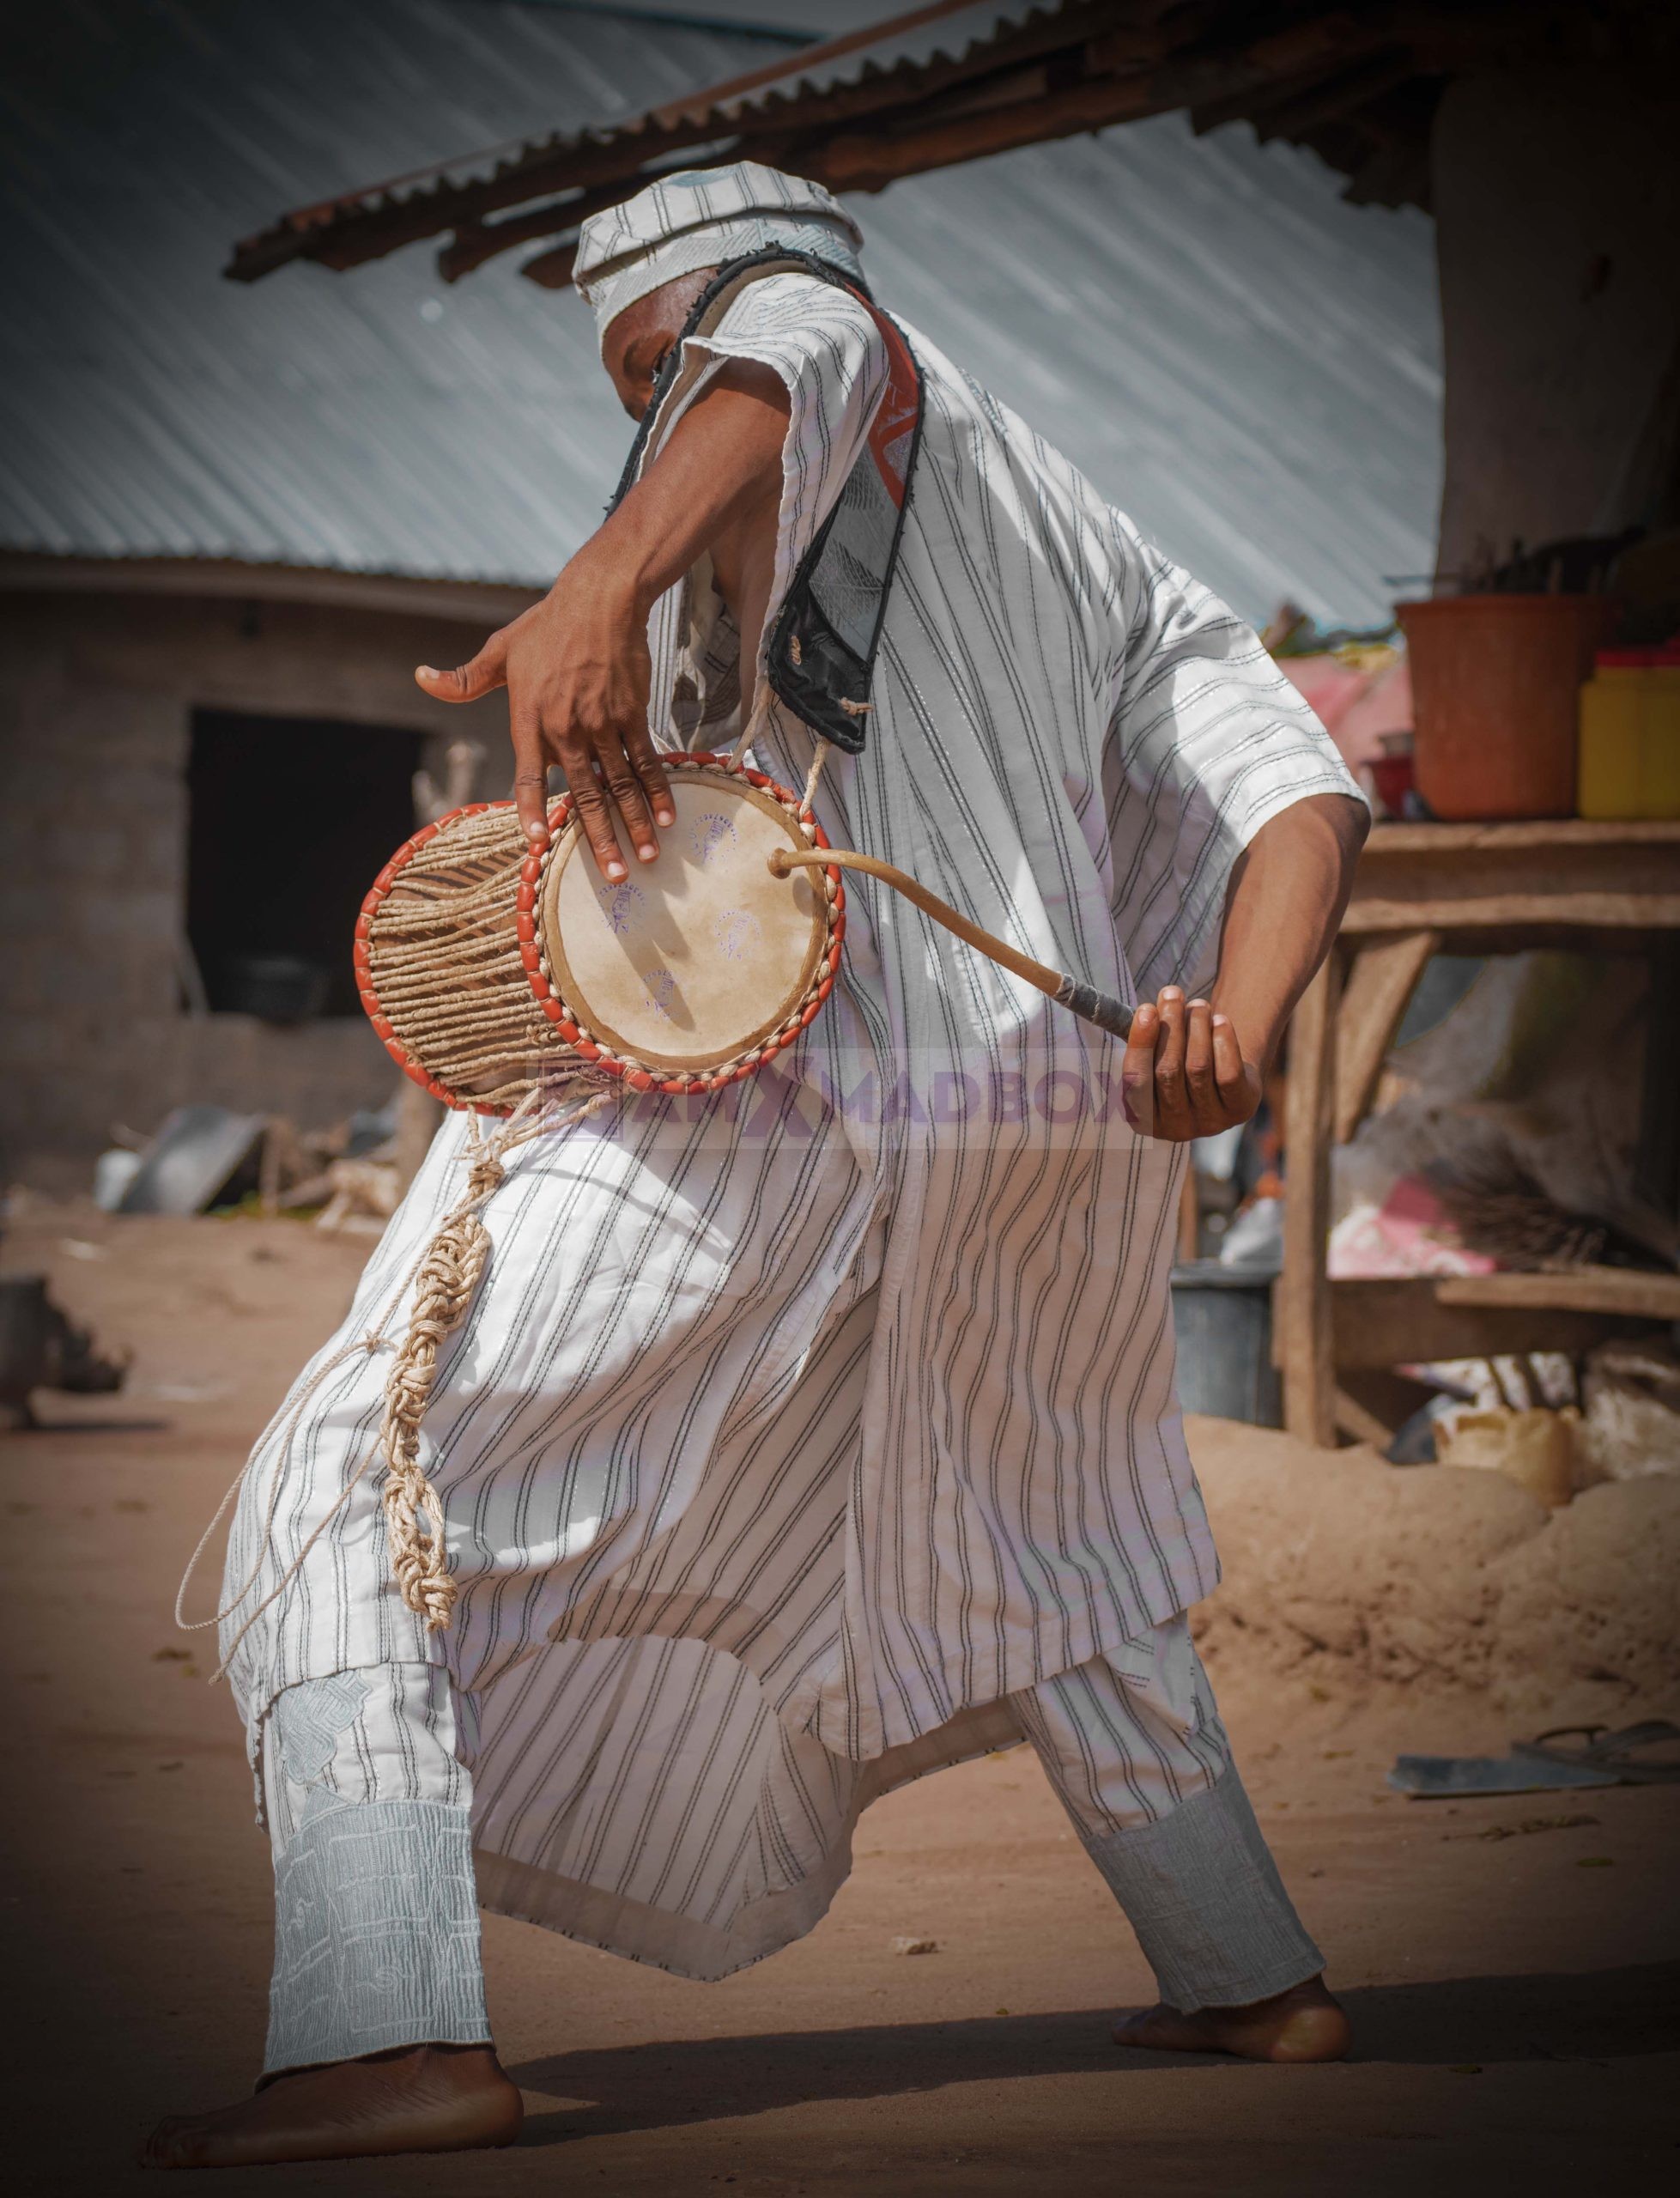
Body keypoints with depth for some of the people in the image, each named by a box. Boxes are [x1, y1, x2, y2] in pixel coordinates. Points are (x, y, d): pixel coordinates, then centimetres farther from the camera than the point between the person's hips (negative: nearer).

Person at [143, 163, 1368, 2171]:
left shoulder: (829, 344, 9)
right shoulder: (1105, 564, 28)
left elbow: (799, 351, -19)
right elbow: (1302, 792, 13)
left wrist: (603, 583, -37)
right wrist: (1233, 1041, -6)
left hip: (742, 1112, -7)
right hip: (1036, 1128, 7)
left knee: (352, 1496, -1)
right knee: (1020, 1543, 33)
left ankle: (393, 2037, -19)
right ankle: (1255, 1979, 35)